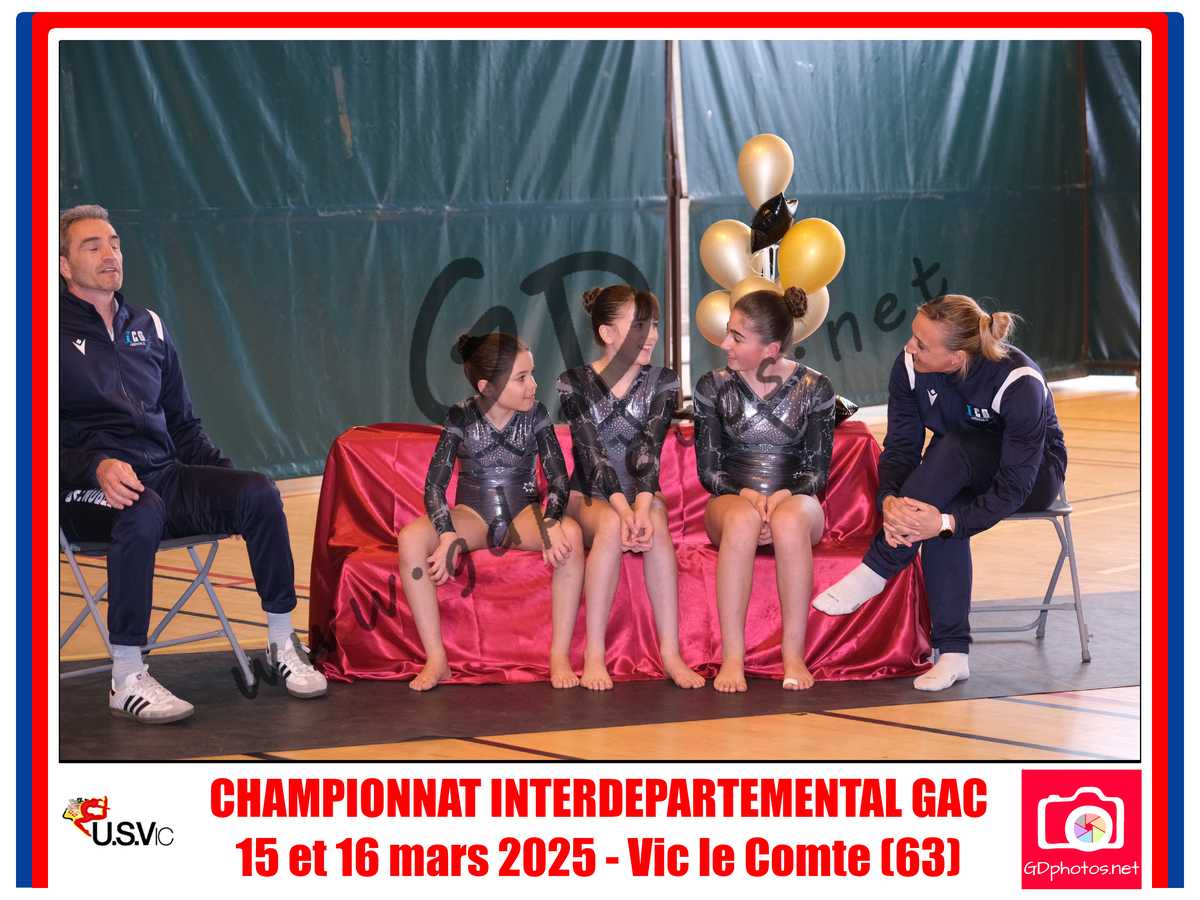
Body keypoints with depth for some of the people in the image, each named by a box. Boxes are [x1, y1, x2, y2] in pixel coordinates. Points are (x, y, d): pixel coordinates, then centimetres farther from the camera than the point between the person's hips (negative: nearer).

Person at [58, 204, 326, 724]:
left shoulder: (147, 326, 19)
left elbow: (181, 423, 24)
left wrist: (226, 479, 10)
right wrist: (97, 466, -25)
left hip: (164, 473, 6)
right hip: (87, 491, -6)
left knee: (258, 492, -20)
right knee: (143, 511, -39)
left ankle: (281, 643, -12)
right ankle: (127, 680, -35)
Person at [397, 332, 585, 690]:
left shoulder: (535, 414, -6)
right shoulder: (462, 417, -9)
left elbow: (558, 477, -9)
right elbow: (435, 484, -13)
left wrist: (551, 524, -31)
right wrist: (448, 536, -30)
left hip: (523, 513, 0)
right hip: (473, 514, 0)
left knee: (570, 535, -35)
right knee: (411, 537, -31)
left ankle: (560, 656, -28)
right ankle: (436, 659, -26)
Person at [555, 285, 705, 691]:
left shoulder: (662, 383, 0)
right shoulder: (574, 384, -5)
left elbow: (648, 450, -14)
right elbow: (592, 453, -17)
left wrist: (642, 506, -33)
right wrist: (622, 508, -35)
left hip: (641, 494, 1)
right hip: (589, 499, -1)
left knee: (654, 520, -34)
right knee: (612, 524, -36)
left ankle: (671, 653, -39)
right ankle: (594, 656, -37)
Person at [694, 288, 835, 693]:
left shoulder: (814, 389, 2)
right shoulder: (714, 387, 4)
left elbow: (818, 470, 1)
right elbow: (708, 469, 2)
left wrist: (785, 495, -20)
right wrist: (746, 494, -18)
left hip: (796, 500, 0)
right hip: (732, 501, 0)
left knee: (790, 520, -40)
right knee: (743, 519, -39)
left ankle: (794, 655, -36)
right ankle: (732, 656, -40)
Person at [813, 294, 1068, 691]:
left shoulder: (1020, 383, -32)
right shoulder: (909, 365, -18)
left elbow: (1013, 487, -31)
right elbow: (899, 446, -14)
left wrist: (948, 522, -45)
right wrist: (890, 500, -36)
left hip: (1036, 471, -4)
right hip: (959, 475, 4)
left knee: (949, 447, -37)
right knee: (938, 515, -35)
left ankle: (876, 572, -34)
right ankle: (953, 653, -32)